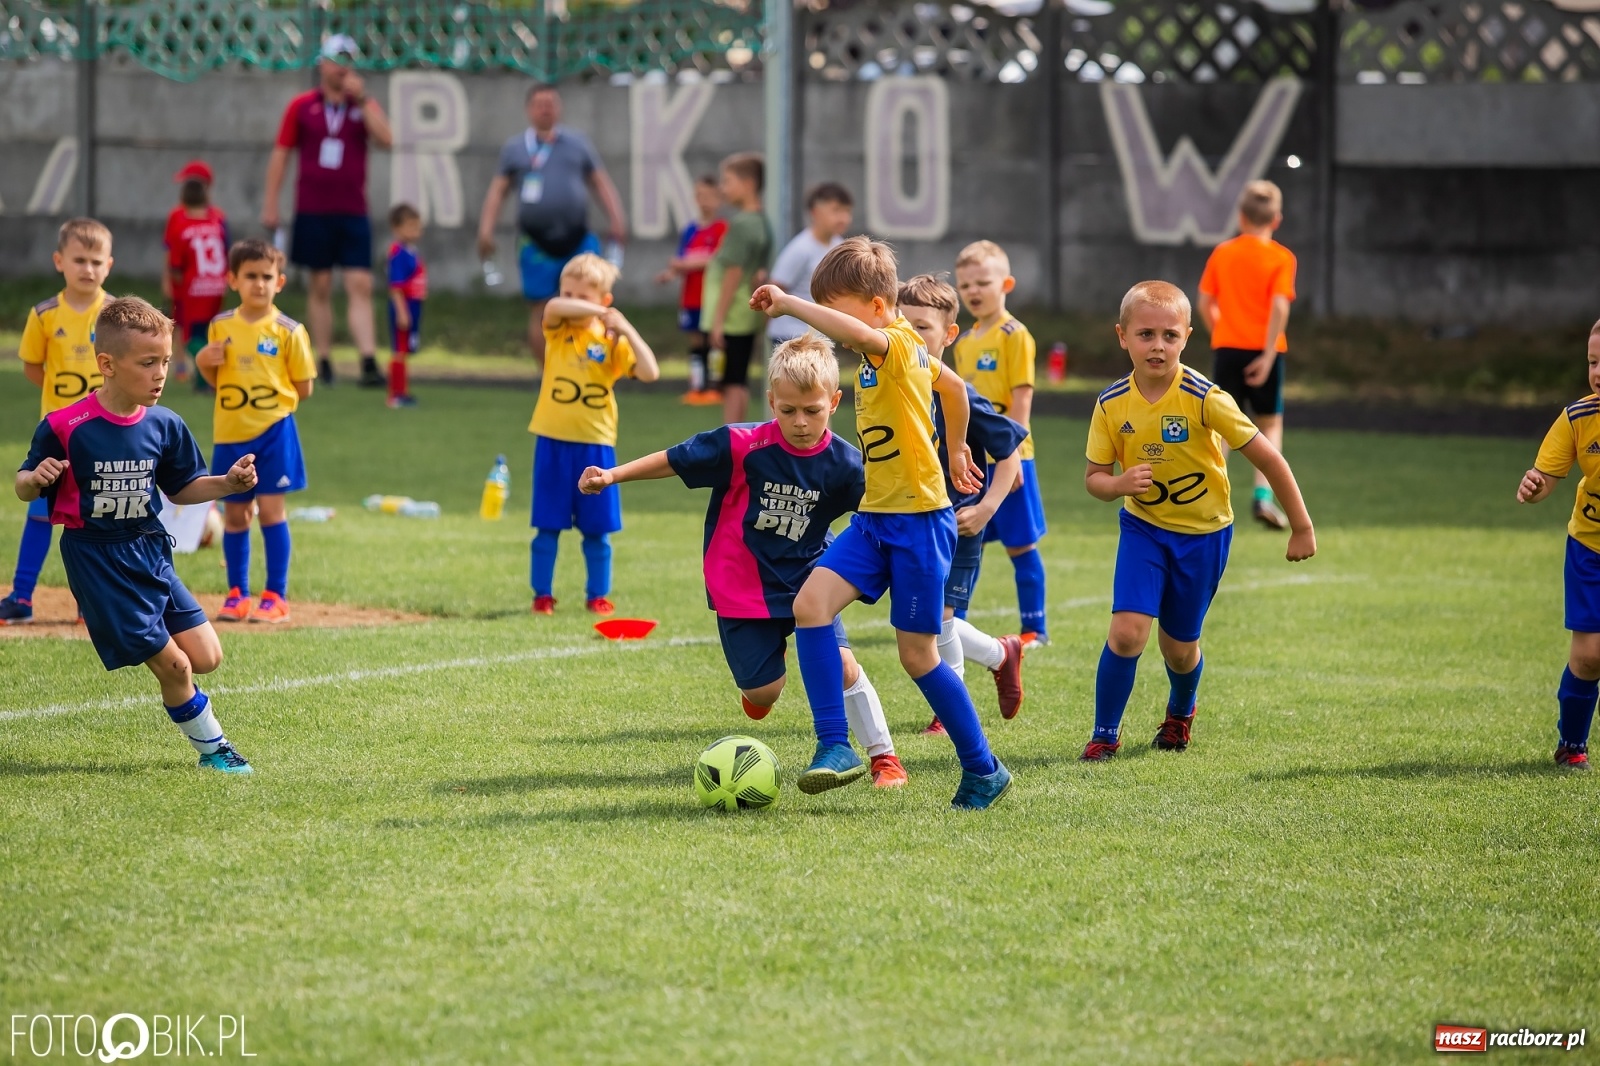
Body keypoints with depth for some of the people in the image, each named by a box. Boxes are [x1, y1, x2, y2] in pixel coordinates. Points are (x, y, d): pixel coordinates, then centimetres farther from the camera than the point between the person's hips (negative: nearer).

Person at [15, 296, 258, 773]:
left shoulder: (164, 427, -1)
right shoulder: (65, 427, -17)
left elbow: (181, 488, 12)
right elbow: (25, 487, -7)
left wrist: (226, 483, -4)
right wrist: (35, 480, -29)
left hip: (149, 554, 6)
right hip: (96, 560, -5)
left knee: (206, 657, 0)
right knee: (173, 666, -6)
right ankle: (211, 746, 18)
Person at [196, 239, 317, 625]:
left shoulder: (288, 331, -4)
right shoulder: (221, 327, 5)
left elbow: (304, 387, 0)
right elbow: (217, 380, 13)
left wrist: (273, 399, -8)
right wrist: (205, 363, -5)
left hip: (273, 432, -3)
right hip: (230, 433, 3)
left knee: (270, 508, -4)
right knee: (234, 513, 9)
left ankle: (276, 596, 3)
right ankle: (237, 594, 19)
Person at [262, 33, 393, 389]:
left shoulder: (364, 105, 7)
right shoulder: (302, 106, 5)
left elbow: (385, 139, -11)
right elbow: (280, 155, 7)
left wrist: (362, 99, -14)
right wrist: (271, 204, 1)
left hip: (353, 212, 0)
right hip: (313, 212, 0)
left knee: (360, 286, -8)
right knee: (320, 287, 4)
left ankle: (369, 362, -15)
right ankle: (323, 362, 9)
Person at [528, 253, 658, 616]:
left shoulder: (611, 340, -2)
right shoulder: (557, 329, -1)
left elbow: (649, 372, -14)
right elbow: (554, 307, -24)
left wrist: (627, 330, -20)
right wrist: (599, 312, -28)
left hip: (595, 444, 0)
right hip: (554, 441, 0)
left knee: (596, 529, 7)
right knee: (547, 527, 3)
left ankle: (597, 596, 18)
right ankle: (542, 595, 11)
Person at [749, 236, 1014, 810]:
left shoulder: (897, 344, -16)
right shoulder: (907, 350, 12)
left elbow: (856, 332, -40)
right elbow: (953, 386, 29)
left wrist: (788, 304, -32)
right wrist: (955, 451, 41)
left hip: (918, 520, -9)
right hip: (874, 517, 9)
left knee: (918, 655, 0)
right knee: (810, 605, -11)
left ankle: (983, 770, 15)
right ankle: (835, 746, -12)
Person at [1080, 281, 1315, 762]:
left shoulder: (1204, 399, -23)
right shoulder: (1112, 405, -13)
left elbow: (1268, 459, -16)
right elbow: (1094, 478, -3)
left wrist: (1302, 527, -11)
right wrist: (1119, 484, -28)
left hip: (1202, 532, -1)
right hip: (1144, 527, 1)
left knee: (1179, 646, 9)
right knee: (1128, 630, -16)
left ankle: (1180, 713, 43)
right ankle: (1104, 734, 2)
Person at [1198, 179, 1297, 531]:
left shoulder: (1222, 253, 4)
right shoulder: (1281, 258, -5)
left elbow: (1205, 304, 4)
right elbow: (1280, 306, -16)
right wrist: (1268, 354, -16)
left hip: (1226, 348, 2)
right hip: (1263, 351, -2)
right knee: (1270, 423, 13)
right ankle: (1263, 496, -1)